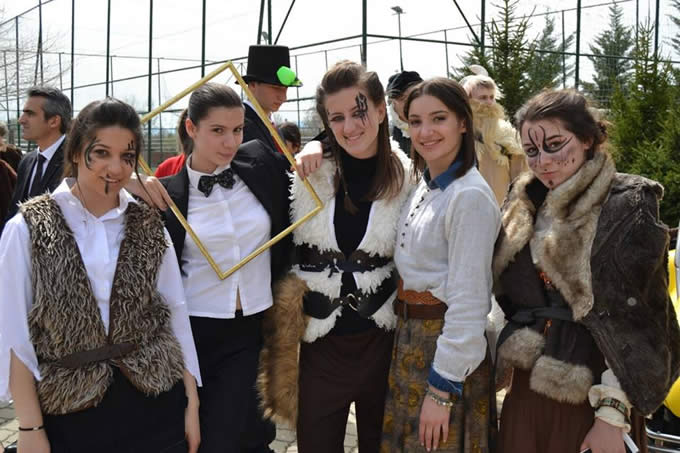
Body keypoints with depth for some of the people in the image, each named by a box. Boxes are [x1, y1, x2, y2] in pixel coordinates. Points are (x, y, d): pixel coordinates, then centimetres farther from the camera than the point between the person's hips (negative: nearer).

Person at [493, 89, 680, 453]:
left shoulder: (626, 207, -10)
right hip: (526, 388, 6)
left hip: (591, 392, -5)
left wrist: (612, 413, -18)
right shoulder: (522, 204, 8)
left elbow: (633, 322, -14)